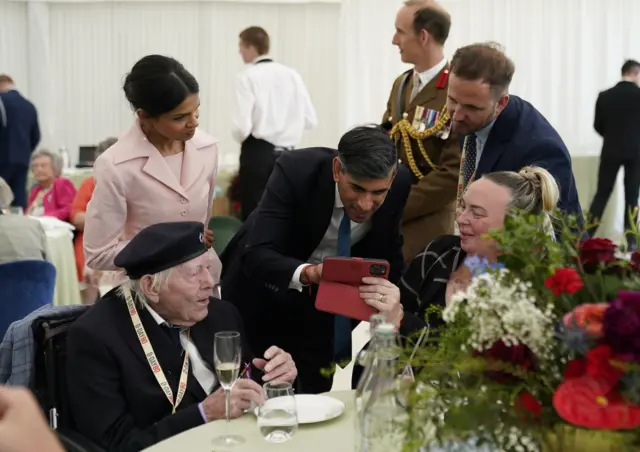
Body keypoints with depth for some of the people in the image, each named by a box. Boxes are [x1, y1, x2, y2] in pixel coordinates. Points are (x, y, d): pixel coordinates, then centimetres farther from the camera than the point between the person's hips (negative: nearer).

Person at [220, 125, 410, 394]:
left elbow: (387, 252, -3)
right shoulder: (295, 170, -32)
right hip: (262, 293, -3)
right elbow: (256, 255, -38)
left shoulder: (399, 183, -20)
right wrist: (308, 272, -55)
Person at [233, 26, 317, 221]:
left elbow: (242, 126, -15)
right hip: (287, 154, 5)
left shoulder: (247, 77, -9)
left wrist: (239, 137, 7)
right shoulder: (292, 74, 4)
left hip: (257, 153, -5)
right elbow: (311, 120, 5)